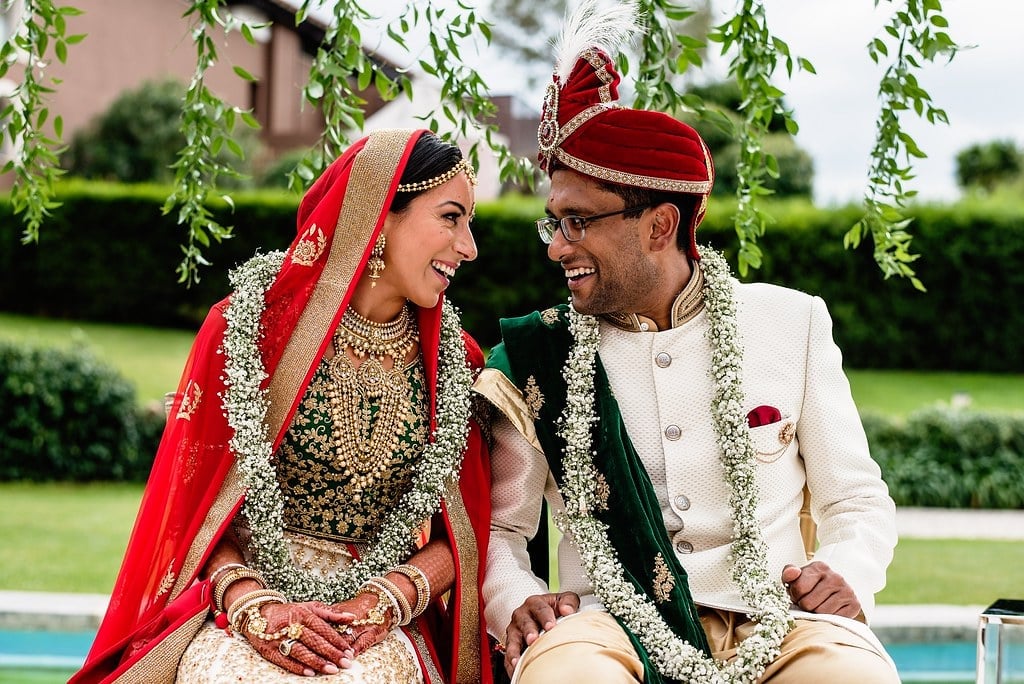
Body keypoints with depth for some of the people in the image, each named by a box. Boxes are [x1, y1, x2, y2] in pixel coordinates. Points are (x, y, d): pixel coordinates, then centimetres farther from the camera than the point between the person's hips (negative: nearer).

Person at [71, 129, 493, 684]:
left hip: (379, 622, 1)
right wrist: (253, 605, -17)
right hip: (241, 599, -1)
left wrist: (388, 600, -11)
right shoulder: (256, 322, 0)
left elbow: (462, 532, 8)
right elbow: (191, 498, -1)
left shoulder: (452, 359, 9)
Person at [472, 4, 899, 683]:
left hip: (773, 620, 1)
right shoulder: (535, 356, 8)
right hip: (610, 622, -1)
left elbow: (858, 500, 13)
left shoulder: (791, 323, 9)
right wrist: (517, 599, -9)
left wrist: (847, 575, -8)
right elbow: (500, 525, 13)